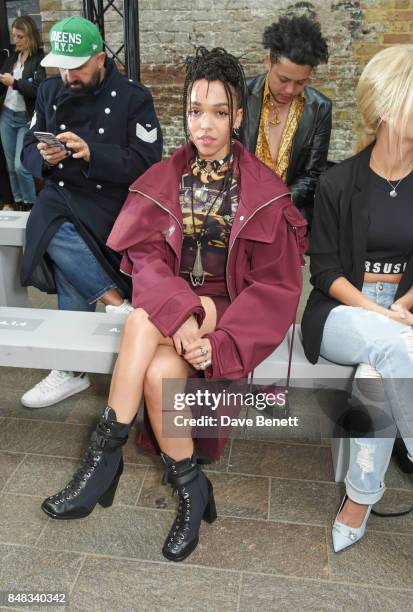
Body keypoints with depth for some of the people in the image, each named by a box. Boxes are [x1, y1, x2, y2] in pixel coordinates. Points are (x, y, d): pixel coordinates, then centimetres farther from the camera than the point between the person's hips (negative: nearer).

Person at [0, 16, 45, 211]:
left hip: (26, 119, -6)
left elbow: (39, 90, -17)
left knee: (20, 166, -10)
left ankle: (30, 205, 6)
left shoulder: (40, 60, -7)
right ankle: (18, 202, 20)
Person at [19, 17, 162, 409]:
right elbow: (28, 151, 11)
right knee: (61, 241, -27)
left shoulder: (133, 97, -3)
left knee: (61, 238, -27)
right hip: (62, 194, 5)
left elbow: (147, 163, -11)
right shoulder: (49, 91, 11)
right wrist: (44, 158, -14)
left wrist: (91, 153, -24)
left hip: (112, 200, -4)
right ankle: (119, 303, -7)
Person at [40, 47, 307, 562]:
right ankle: (190, 488, -20)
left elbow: (274, 285, -7)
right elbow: (146, 257, -3)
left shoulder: (265, 192, -4)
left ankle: (104, 459, 0)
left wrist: (221, 342, -21)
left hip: (231, 307, -2)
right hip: (171, 297, 3)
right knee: (142, 321, -32)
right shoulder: (162, 180, 4)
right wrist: (180, 311, -24)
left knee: (160, 373, -29)